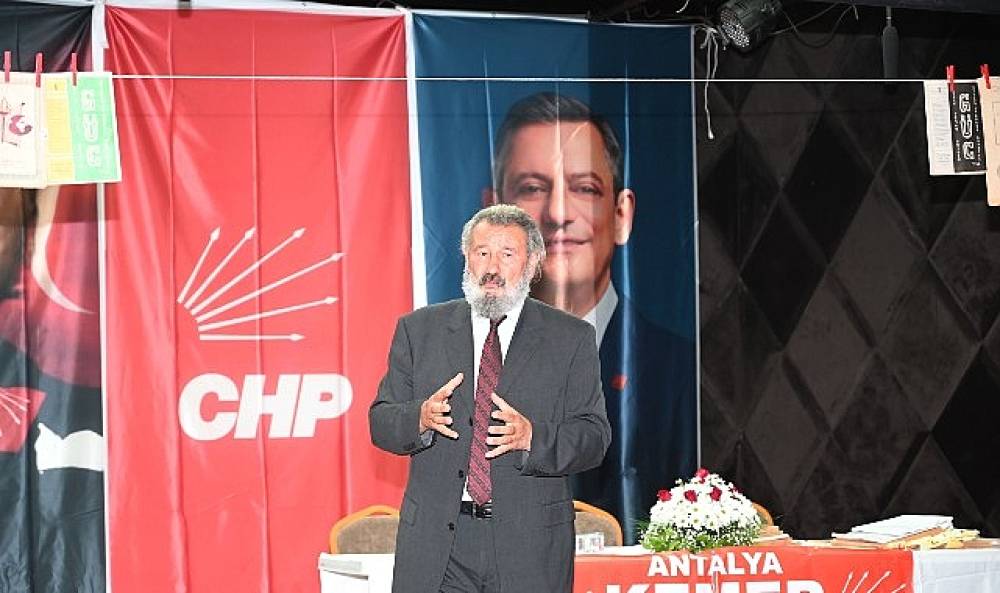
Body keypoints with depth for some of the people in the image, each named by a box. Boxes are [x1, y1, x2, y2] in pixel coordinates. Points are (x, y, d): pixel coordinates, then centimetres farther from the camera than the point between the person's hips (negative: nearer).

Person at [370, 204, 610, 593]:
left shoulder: (572, 339, 6)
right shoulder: (419, 330, 10)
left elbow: (594, 436, 0)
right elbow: (381, 423, 7)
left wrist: (532, 437, -19)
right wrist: (421, 418, -15)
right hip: (434, 542, 1)